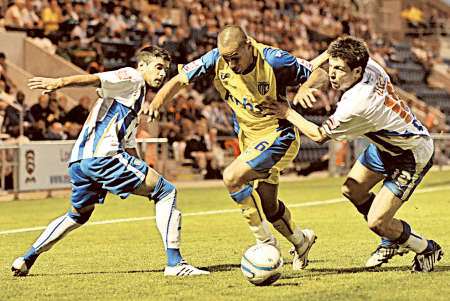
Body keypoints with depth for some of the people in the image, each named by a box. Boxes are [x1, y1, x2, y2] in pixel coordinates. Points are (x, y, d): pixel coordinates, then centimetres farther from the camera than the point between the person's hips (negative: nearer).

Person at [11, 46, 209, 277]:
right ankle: (174, 262, -13)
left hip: (79, 161, 10)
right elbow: (97, 79, -13)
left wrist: (144, 176, 33)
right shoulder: (132, 78, 4)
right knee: (166, 192, -5)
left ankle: (27, 259, 31)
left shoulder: (137, 99, 33)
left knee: (77, 215, 31)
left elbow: (129, 145, 36)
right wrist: (59, 83, -28)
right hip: (102, 153, -10)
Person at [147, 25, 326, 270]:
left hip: (279, 135, -6)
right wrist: (156, 102, -24)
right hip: (249, 138, 6)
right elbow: (180, 79, -7)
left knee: (232, 177, -24)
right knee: (268, 206, 14)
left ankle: (264, 241, -12)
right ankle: (300, 241, 42)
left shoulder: (273, 60, -25)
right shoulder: (217, 60, -13)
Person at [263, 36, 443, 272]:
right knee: (352, 190, 15)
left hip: (412, 156, -9)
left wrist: (287, 113, -10)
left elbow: (319, 135, -21)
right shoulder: (368, 65, -15)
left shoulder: (357, 106, -36)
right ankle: (393, 240, 34)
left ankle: (427, 250, 15)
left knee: (376, 223, -11)